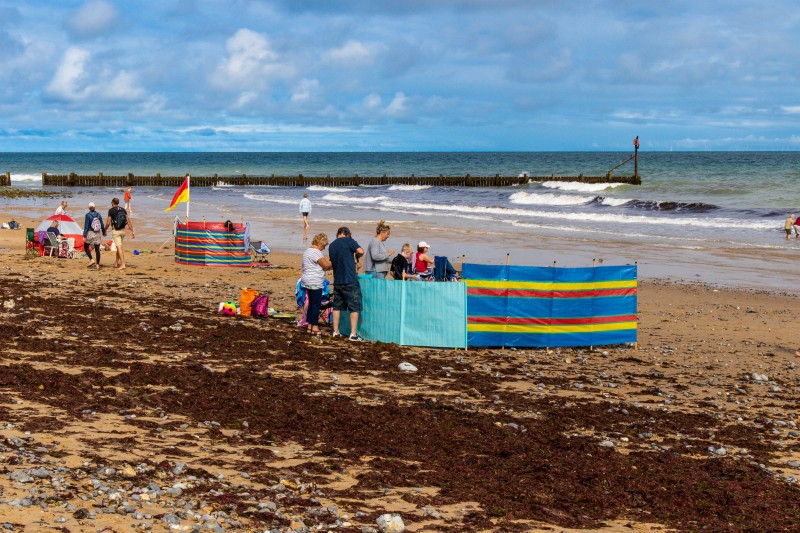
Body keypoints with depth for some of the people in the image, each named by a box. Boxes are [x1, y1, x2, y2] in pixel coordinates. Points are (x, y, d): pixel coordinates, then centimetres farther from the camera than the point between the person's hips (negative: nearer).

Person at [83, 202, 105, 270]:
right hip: (98, 234, 4)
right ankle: (97, 265, 6)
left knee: (86, 247, 16)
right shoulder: (99, 215, 2)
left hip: (90, 233, -4)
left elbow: (86, 226, -13)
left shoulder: (88, 215, -11)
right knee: (97, 249, 6)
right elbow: (102, 225, 10)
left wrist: (84, 236, -11)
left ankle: (91, 260, 0)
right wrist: (104, 232, 28)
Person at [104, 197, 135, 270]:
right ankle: (116, 263, 27)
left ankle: (123, 264, -15)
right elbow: (128, 221, 3)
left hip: (115, 231, -5)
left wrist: (104, 230, 8)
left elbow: (108, 223, -8)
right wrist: (132, 231, 3)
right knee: (119, 246, 18)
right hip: (123, 230, 5)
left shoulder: (111, 210, -6)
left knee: (119, 247, -8)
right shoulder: (123, 210, 8)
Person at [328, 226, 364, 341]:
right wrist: (356, 257, 1)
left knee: (337, 306, 15)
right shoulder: (348, 241, -7)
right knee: (354, 307, -1)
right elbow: (360, 251, -21)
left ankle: (336, 331, 18)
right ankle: (353, 334, -4)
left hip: (337, 281, 6)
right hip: (350, 281, -6)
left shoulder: (332, 245, 13)